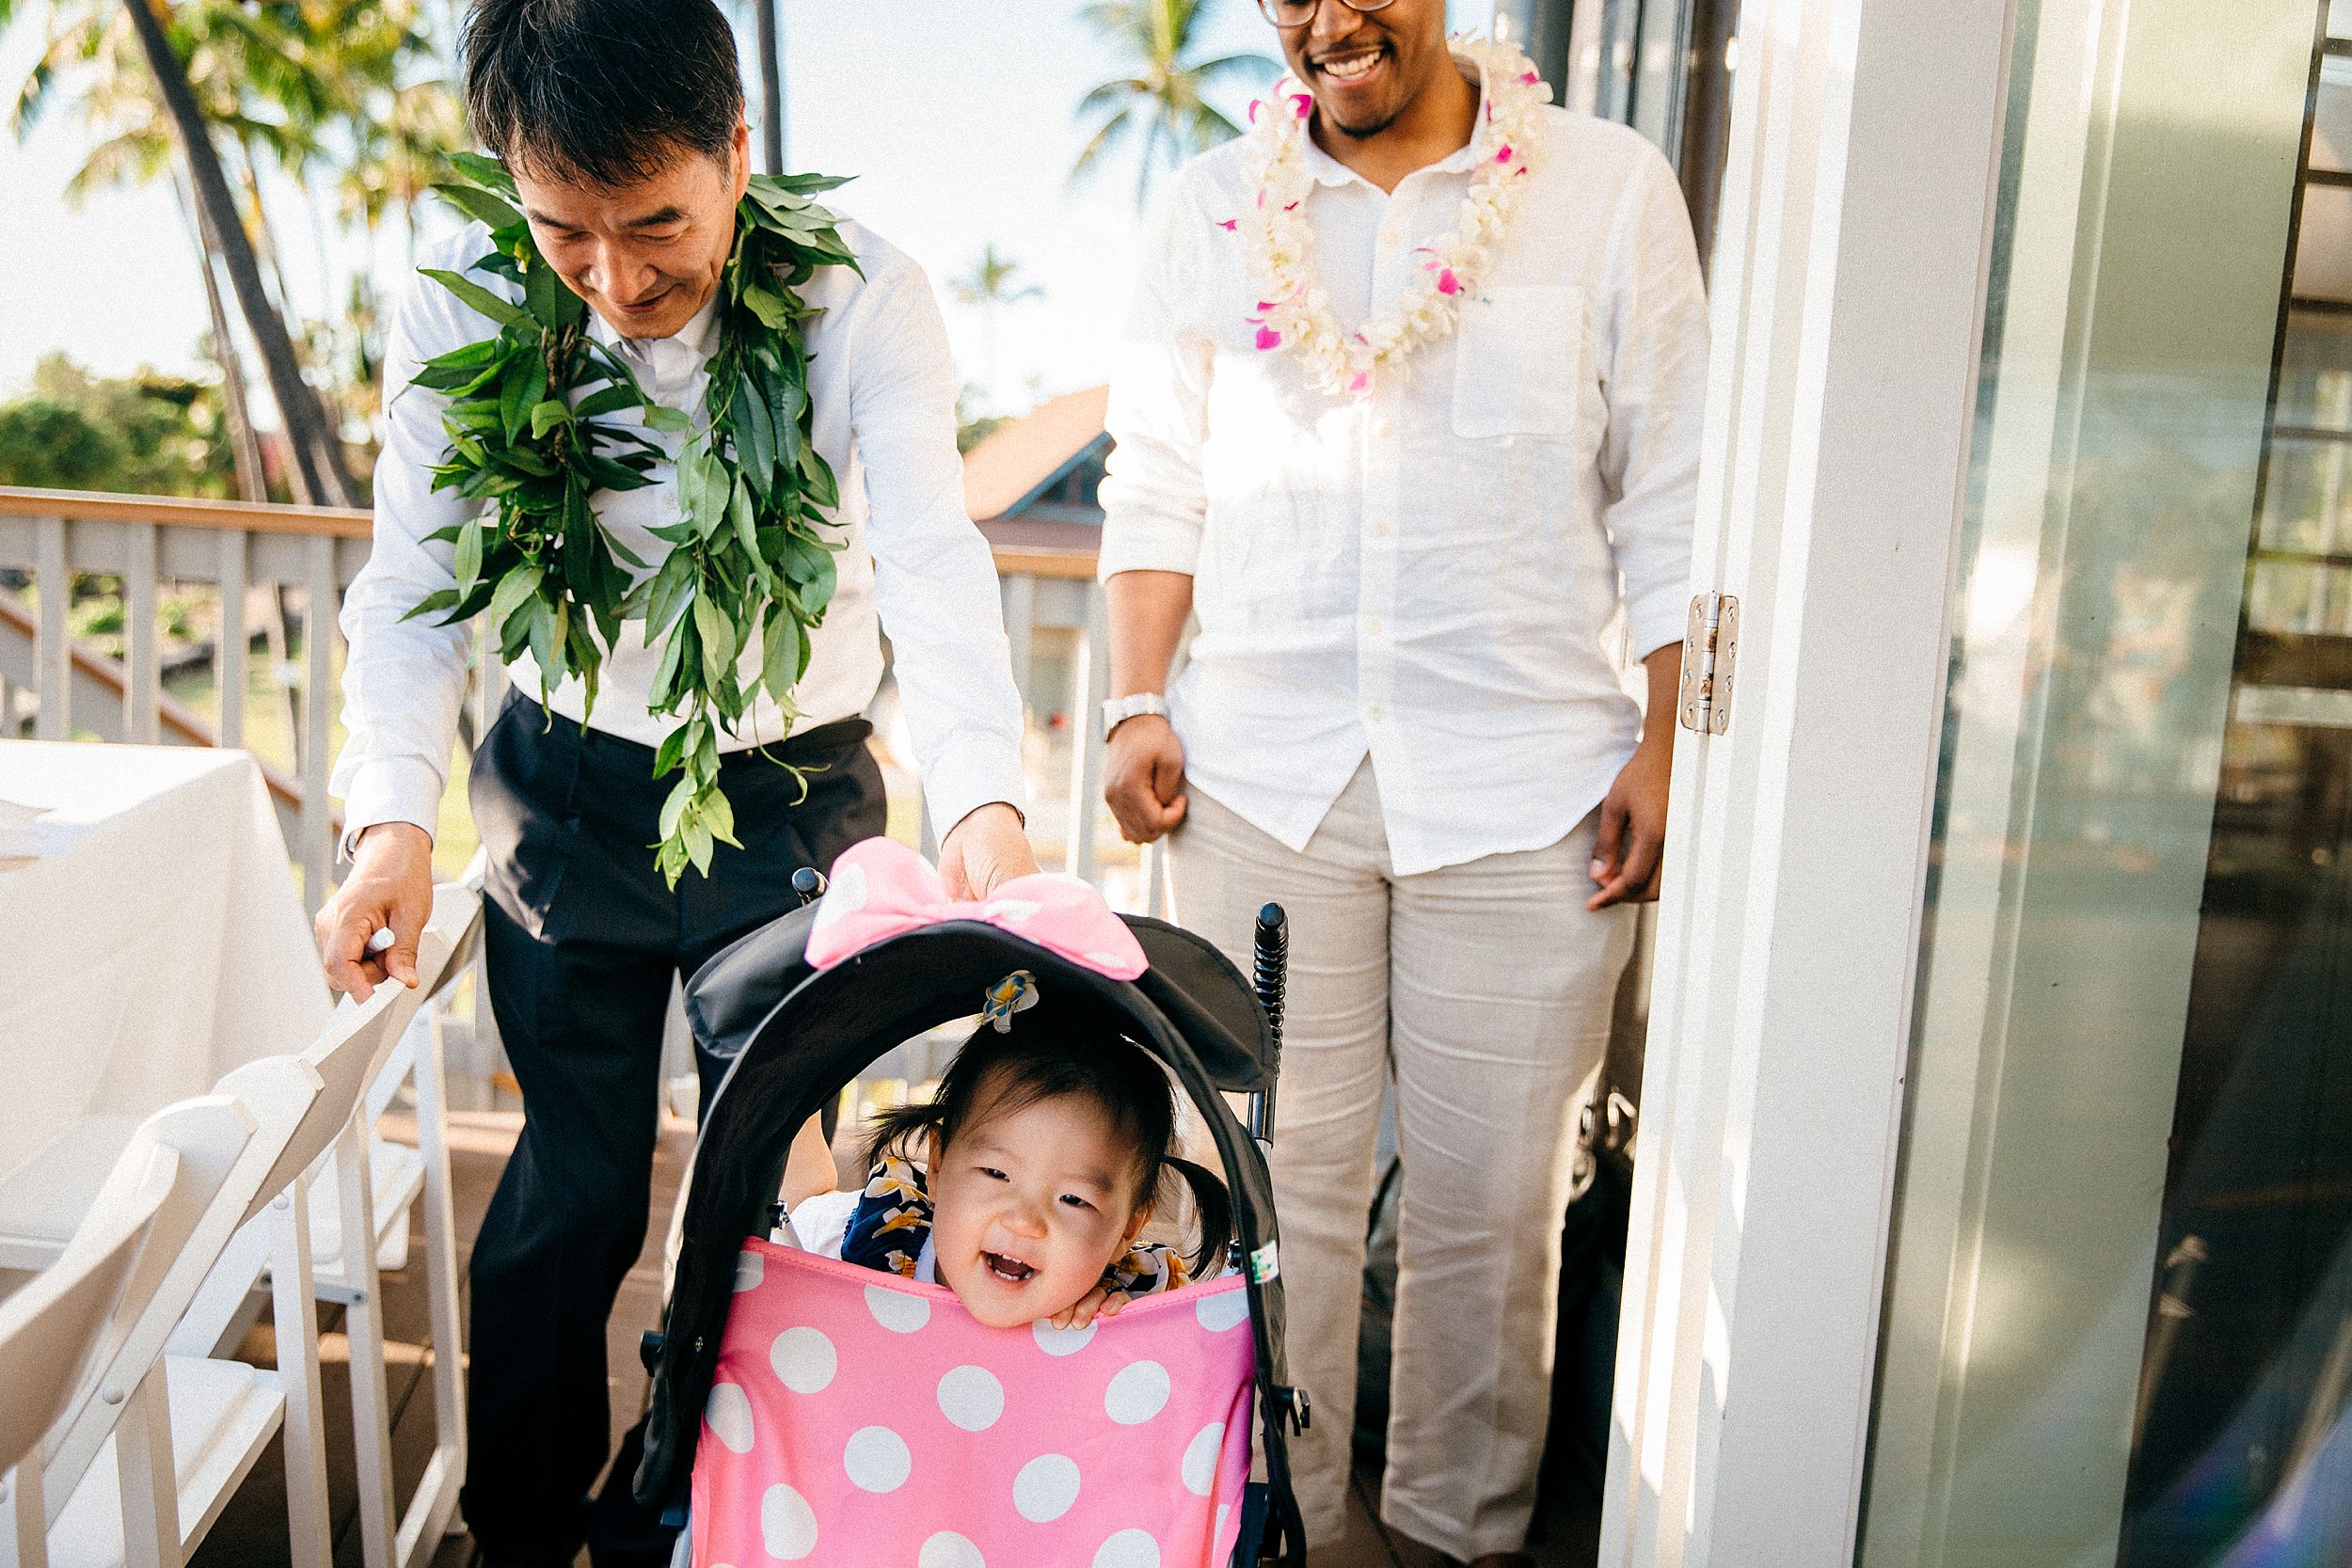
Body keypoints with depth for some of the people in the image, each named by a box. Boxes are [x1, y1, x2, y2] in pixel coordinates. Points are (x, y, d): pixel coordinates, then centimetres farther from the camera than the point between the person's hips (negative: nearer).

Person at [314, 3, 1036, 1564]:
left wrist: (984, 806, -45)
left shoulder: (864, 296, -19)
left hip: (795, 790, 0)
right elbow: (418, 582, -11)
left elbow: (931, 560, -28)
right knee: (576, 1183, 7)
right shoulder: (457, 306, -14)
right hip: (570, 788, 1)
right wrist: (392, 815, -27)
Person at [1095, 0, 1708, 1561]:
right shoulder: (1213, 207, 10)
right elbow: (1157, 481, 13)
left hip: (1524, 787, -1)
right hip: (1263, 779, 2)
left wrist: (1669, 741, -3)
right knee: (1276, 1182, 9)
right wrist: (1139, 701, 2)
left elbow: (1671, 497, 3)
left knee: (1488, 1194, 8)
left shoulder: (1611, 186, 3)